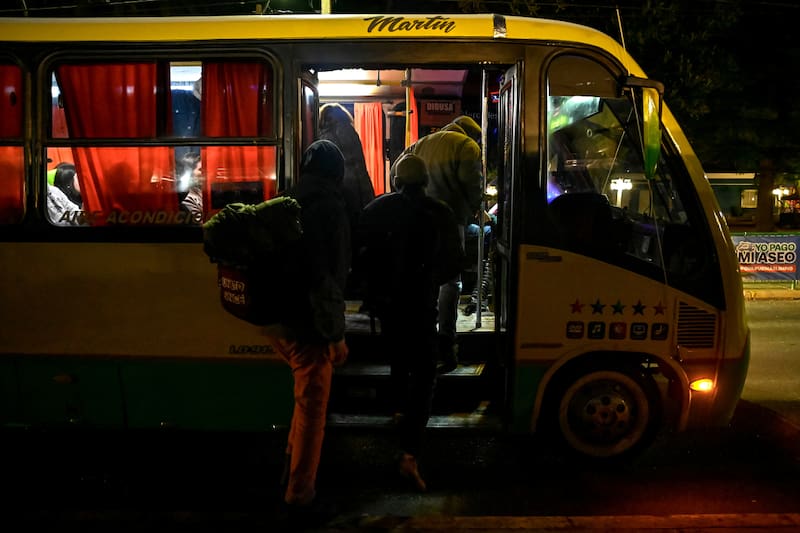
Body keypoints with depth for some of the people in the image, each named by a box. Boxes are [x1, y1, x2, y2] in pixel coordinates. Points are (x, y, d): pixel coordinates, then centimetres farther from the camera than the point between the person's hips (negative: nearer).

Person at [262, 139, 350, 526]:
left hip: (274, 320, 8)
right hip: (306, 326, -8)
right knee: (311, 411, 6)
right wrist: (336, 334, -14)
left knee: (306, 400, 28)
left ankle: (293, 464, 40)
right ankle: (300, 498, 18)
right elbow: (328, 279, -20)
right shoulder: (329, 210, -15)